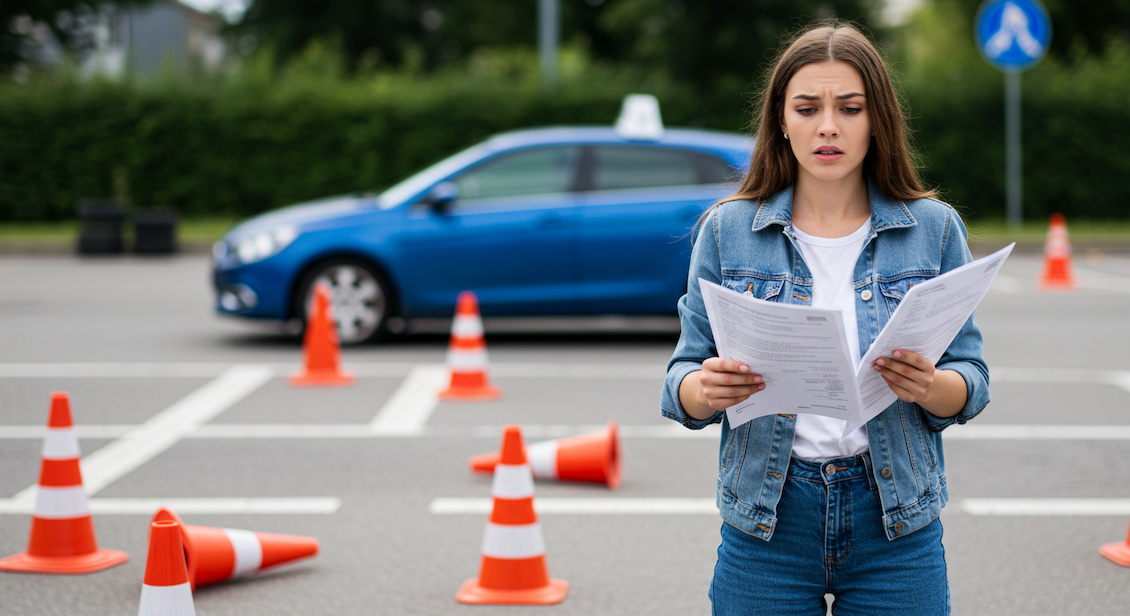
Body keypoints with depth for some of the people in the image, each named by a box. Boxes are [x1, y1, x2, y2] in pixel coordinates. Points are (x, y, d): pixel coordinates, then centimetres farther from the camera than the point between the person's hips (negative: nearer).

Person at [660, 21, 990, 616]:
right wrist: (706, 390, -21)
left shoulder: (934, 229, 1)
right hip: (766, 522, 0)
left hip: (895, 526, 0)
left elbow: (972, 383, 2)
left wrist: (929, 387, -21)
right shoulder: (728, 229, 1)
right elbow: (682, 382, 2)